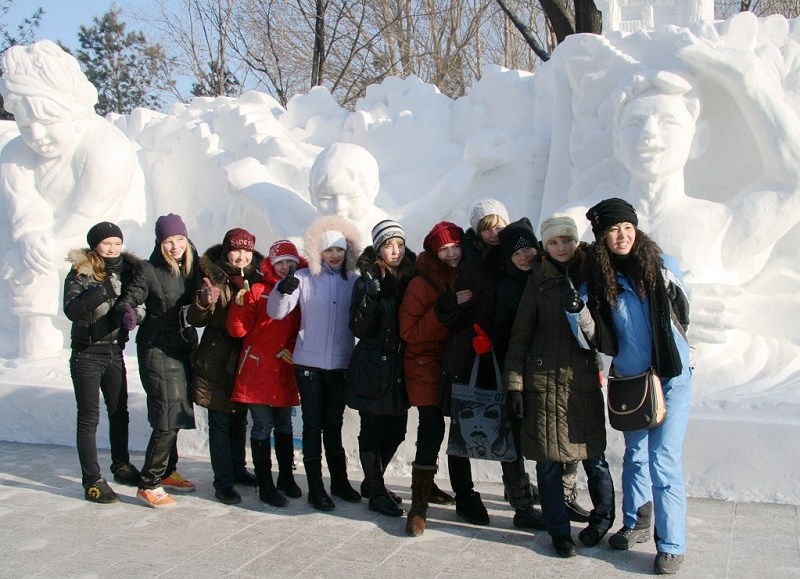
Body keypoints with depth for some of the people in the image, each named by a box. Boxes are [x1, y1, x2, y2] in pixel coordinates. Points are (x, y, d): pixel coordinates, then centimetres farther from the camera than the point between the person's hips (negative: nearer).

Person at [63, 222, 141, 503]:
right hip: (87, 355, -5)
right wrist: (105, 290, -34)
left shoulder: (127, 270, 2)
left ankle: (121, 466, 31)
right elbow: (71, 309, -25)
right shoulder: (80, 274, -10)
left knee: (119, 413, 15)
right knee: (89, 418, 0)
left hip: (115, 353, 5)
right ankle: (92, 480, 6)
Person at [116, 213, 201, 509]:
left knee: (176, 414, 14)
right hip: (157, 349, -6)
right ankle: (148, 485, -5)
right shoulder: (148, 270, -9)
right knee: (168, 416, -12)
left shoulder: (193, 267, 5)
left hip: (184, 348, 6)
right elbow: (129, 299, -17)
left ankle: (167, 472, 30)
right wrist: (127, 312, -39)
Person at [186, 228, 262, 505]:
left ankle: (237, 469, 32)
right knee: (220, 422, -1)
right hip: (217, 361, -5)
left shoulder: (257, 278, 3)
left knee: (239, 418, 17)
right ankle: (223, 482, 5)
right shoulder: (213, 277, -9)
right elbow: (195, 320, -13)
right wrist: (204, 302, -32)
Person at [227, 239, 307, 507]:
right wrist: (240, 303, -23)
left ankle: (286, 477, 28)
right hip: (258, 368, -3)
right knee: (263, 427, -1)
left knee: (284, 425, 14)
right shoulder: (258, 290, -3)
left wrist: (289, 350, -5)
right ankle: (265, 485, 8)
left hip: (285, 371, 4)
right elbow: (238, 330, -8)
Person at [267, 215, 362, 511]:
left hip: (340, 364, 2)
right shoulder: (304, 278, -3)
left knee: (334, 425, 13)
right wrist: (283, 290, -29)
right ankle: (315, 488, 10)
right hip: (309, 363, -2)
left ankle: (339, 481, 25)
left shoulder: (353, 281, 3)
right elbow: (276, 312, -9)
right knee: (313, 425, 3)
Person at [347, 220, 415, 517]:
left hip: (399, 367, 5)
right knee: (373, 430, 1)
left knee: (396, 430, 10)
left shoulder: (409, 279, 8)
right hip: (372, 368, -5)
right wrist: (371, 297, -27)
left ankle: (372, 483, 29)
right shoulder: (366, 282, -6)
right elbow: (359, 329, -14)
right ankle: (376, 493, 13)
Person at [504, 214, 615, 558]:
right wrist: (514, 384, -1)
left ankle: (603, 517, 28)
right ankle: (559, 531, 20)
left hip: (584, 378, 0)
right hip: (543, 379, 0)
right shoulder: (539, 280, 4)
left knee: (593, 456, 2)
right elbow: (520, 333, 3)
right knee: (548, 461, 4)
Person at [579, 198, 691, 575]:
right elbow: (603, 341, -6)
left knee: (663, 460, -7)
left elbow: (681, 315, 7)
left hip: (671, 377, -3)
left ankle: (671, 546, 3)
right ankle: (635, 524, 34)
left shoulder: (661, 266, -8)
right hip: (628, 379, 3)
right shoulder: (598, 278, -4)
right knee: (635, 455, 17)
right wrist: (580, 314, -21)